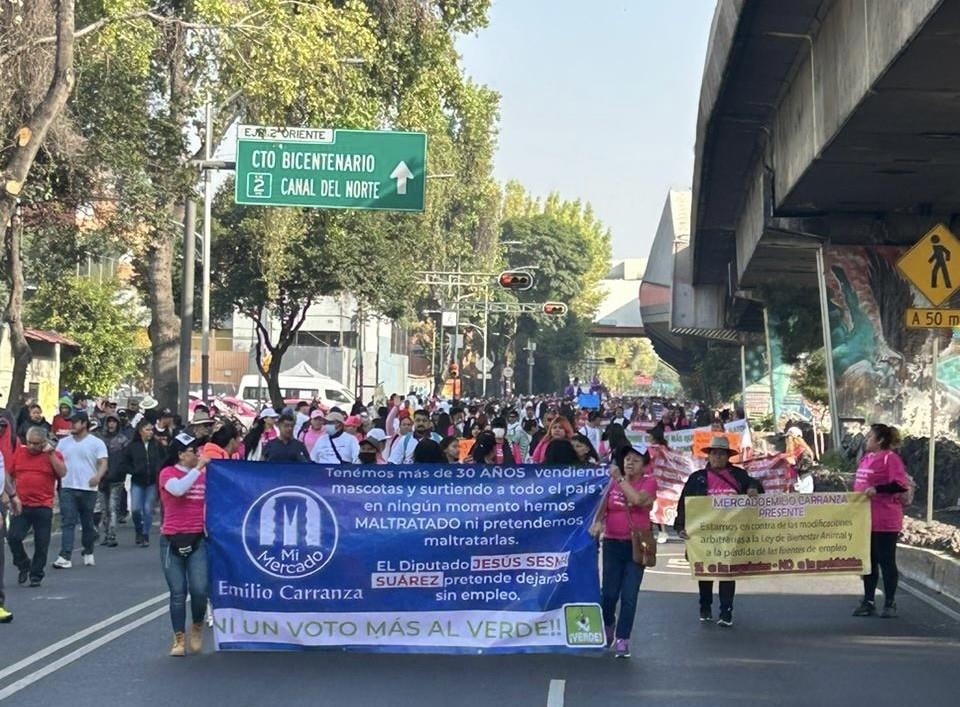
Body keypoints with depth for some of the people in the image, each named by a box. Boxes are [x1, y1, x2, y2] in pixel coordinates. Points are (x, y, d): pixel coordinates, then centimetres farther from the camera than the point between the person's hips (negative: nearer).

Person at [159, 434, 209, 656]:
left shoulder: (204, 475, 9)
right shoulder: (167, 473, 0)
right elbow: (178, 489, -21)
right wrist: (198, 468, -16)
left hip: (198, 539, 2)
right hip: (172, 540, -2)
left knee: (199, 590, -8)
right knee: (178, 592, 2)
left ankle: (197, 628, 19)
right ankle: (179, 639, 14)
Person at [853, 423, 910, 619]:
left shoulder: (890, 458, -12)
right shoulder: (866, 458, 13)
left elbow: (901, 485, -20)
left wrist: (877, 489, -25)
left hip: (884, 522, -8)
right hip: (865, 520, 8)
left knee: (886, 561, 1)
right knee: (868, 561, 12)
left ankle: (890, 604, 9)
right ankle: (869, 602, 20)